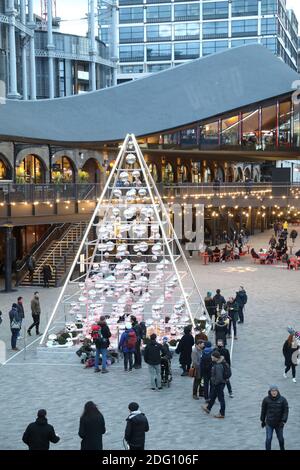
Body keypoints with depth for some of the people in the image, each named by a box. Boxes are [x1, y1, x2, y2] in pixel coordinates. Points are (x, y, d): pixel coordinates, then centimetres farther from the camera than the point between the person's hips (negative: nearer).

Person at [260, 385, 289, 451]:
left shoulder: (283, 400, -9)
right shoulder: (266, 400, -8)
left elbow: (286, 411, -9)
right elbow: (263, 410, 3)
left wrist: (283, 421, -17)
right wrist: (262, 421, 9)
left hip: (279, 424, 1)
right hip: (269, 423, -1)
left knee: (280, 438, 15)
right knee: (268, 439, -6)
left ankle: (282, 449, 41)